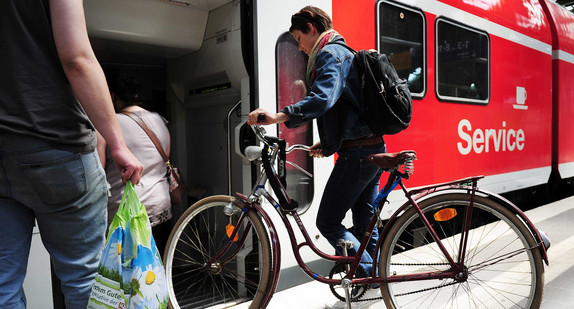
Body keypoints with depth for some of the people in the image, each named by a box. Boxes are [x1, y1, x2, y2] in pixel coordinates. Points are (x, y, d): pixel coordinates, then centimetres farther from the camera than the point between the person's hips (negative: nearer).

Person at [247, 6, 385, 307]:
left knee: (327, 221, -3)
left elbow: (323, 99, -29)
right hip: (373, 147, 11)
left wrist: (277, 116, -37)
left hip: (357, 153, -11)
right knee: (364, 220, 16)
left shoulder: (329, 54, -9)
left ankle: (370, 274, 3)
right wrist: (329, 142, 25)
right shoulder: (345, 53, 24)